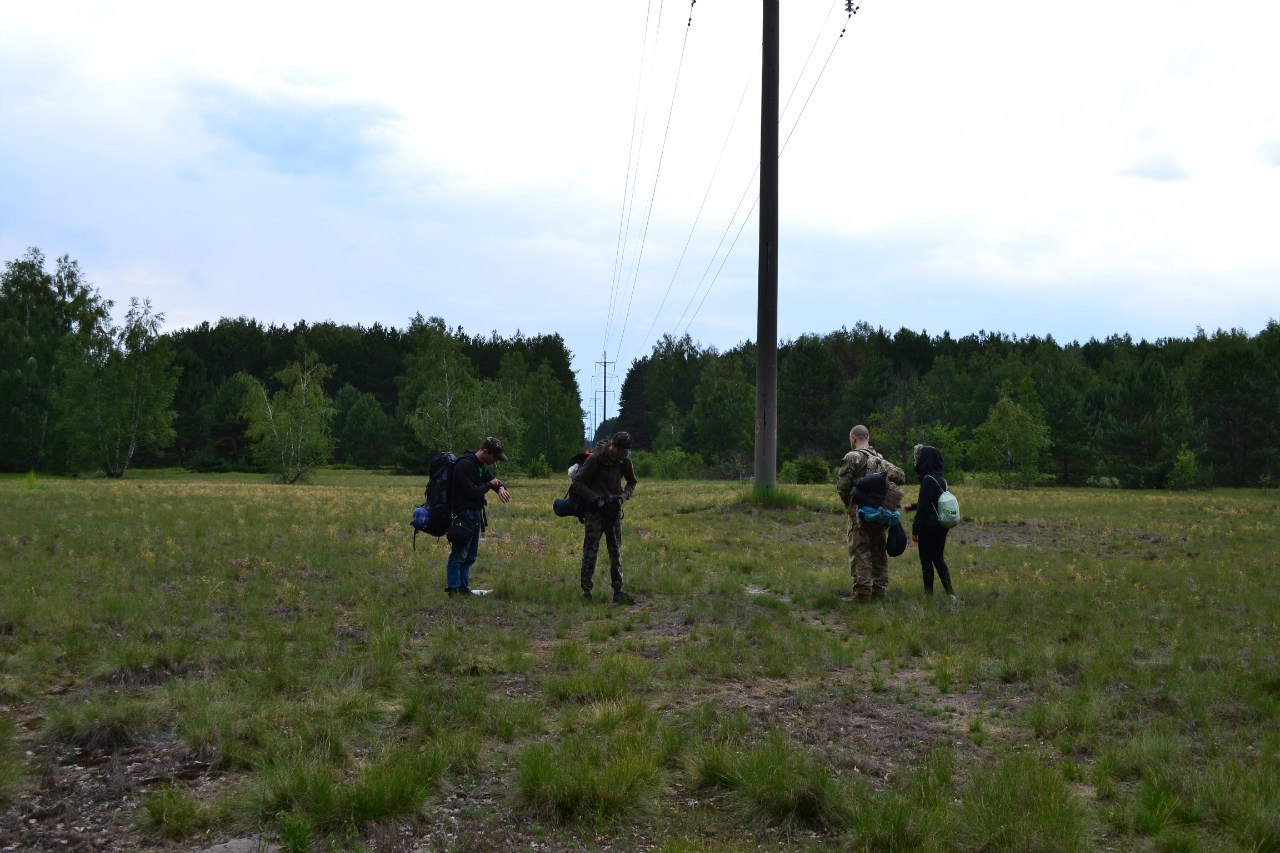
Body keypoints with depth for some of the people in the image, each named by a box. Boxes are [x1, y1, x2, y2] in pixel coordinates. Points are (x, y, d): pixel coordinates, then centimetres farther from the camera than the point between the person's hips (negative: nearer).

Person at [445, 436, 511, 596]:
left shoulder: (482, 465, 12)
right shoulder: (465, 465, -17)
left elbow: (493, 479, 20)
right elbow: (472, 492, -22)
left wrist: (501, 488, -4)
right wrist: (490, 484, -8)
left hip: (475, 515, 10)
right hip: (463, 514, -10)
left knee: (470, 556, 14)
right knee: (458, 555, -9)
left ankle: (464, 589, 21)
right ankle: (453, 590, -6)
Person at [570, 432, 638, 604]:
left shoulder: (624, 461, 1)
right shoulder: (595, 459, -13)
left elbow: (632, 482, 17)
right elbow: (577, 482, -9)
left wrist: (623, 496, -3)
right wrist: (595, 498, -17)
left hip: (614, 511, 5)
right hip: (595, 511, -5)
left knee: (616, 553, 5)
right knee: (590, 552, -3)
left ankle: (618, 592, 9)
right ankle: (586, 591, 3)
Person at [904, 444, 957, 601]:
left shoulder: (928, 480, -18)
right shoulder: (942, 479, 8)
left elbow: (924, 507, -18)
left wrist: (915, 529, -13)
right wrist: (913, 506, 25)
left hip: (928, 527, -8)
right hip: (942, 525, 8)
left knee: (926, 561, 3)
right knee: (938, 559, 14)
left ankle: (929, 593, 10)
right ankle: (950, 592, 6)